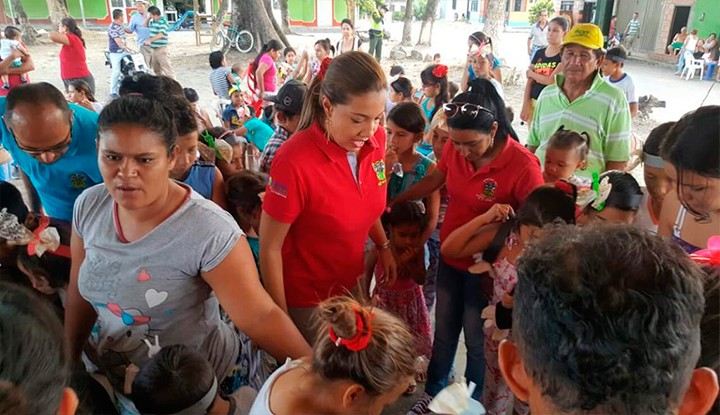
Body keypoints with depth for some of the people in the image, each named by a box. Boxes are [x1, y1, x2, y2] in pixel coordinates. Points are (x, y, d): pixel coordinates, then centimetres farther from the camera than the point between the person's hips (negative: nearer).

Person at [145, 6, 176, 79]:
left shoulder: (163, 21, -13)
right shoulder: (152, 21, 11)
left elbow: (161, 34, -23)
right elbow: (145, 25, 28)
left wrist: (150, 40, -28)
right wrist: (148, 17, 12)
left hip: (161, 49, -9)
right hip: (154, 49, 9)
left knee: (167, 69, -11)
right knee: (156, 69, 17)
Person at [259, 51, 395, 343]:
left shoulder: (376, 139, -10)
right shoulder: (295, 161, -29)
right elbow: (270, 249, -20)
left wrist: (383, 246, 11)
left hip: (352, 284, 6)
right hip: (306, 299, -5)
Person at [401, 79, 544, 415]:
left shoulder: (523, 166, -26)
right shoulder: (454, 148, -10)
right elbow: (433, 180, 8)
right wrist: (392, 203, 13)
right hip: (450, 256, 5)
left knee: (476, 339, 15)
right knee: (443, 331, 22)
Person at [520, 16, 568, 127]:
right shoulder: (538, 53, 9)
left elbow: (552, 80, -16)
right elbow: (529, 81, 7)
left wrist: (531, 73, -1)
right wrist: (525, 105, 2)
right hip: (533, 102, 5)